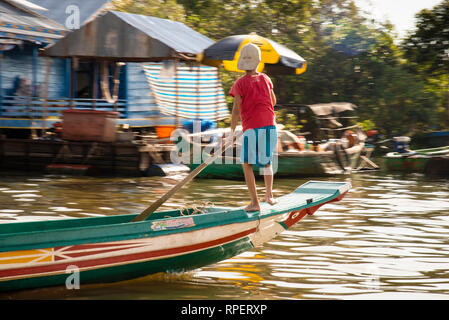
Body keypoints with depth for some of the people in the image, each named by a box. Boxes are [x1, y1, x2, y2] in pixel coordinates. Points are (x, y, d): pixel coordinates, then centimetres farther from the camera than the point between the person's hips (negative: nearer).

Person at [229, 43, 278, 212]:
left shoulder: (240, 83, -7)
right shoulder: (265, 79, 6)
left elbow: (236, 110, -9)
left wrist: (232, 131, -1)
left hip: (252, 128, -4)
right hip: (270, 125, 4)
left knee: (247, 164, 4)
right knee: (267, 161, 24)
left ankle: (255, 202, -2)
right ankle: (269, 193, 14)